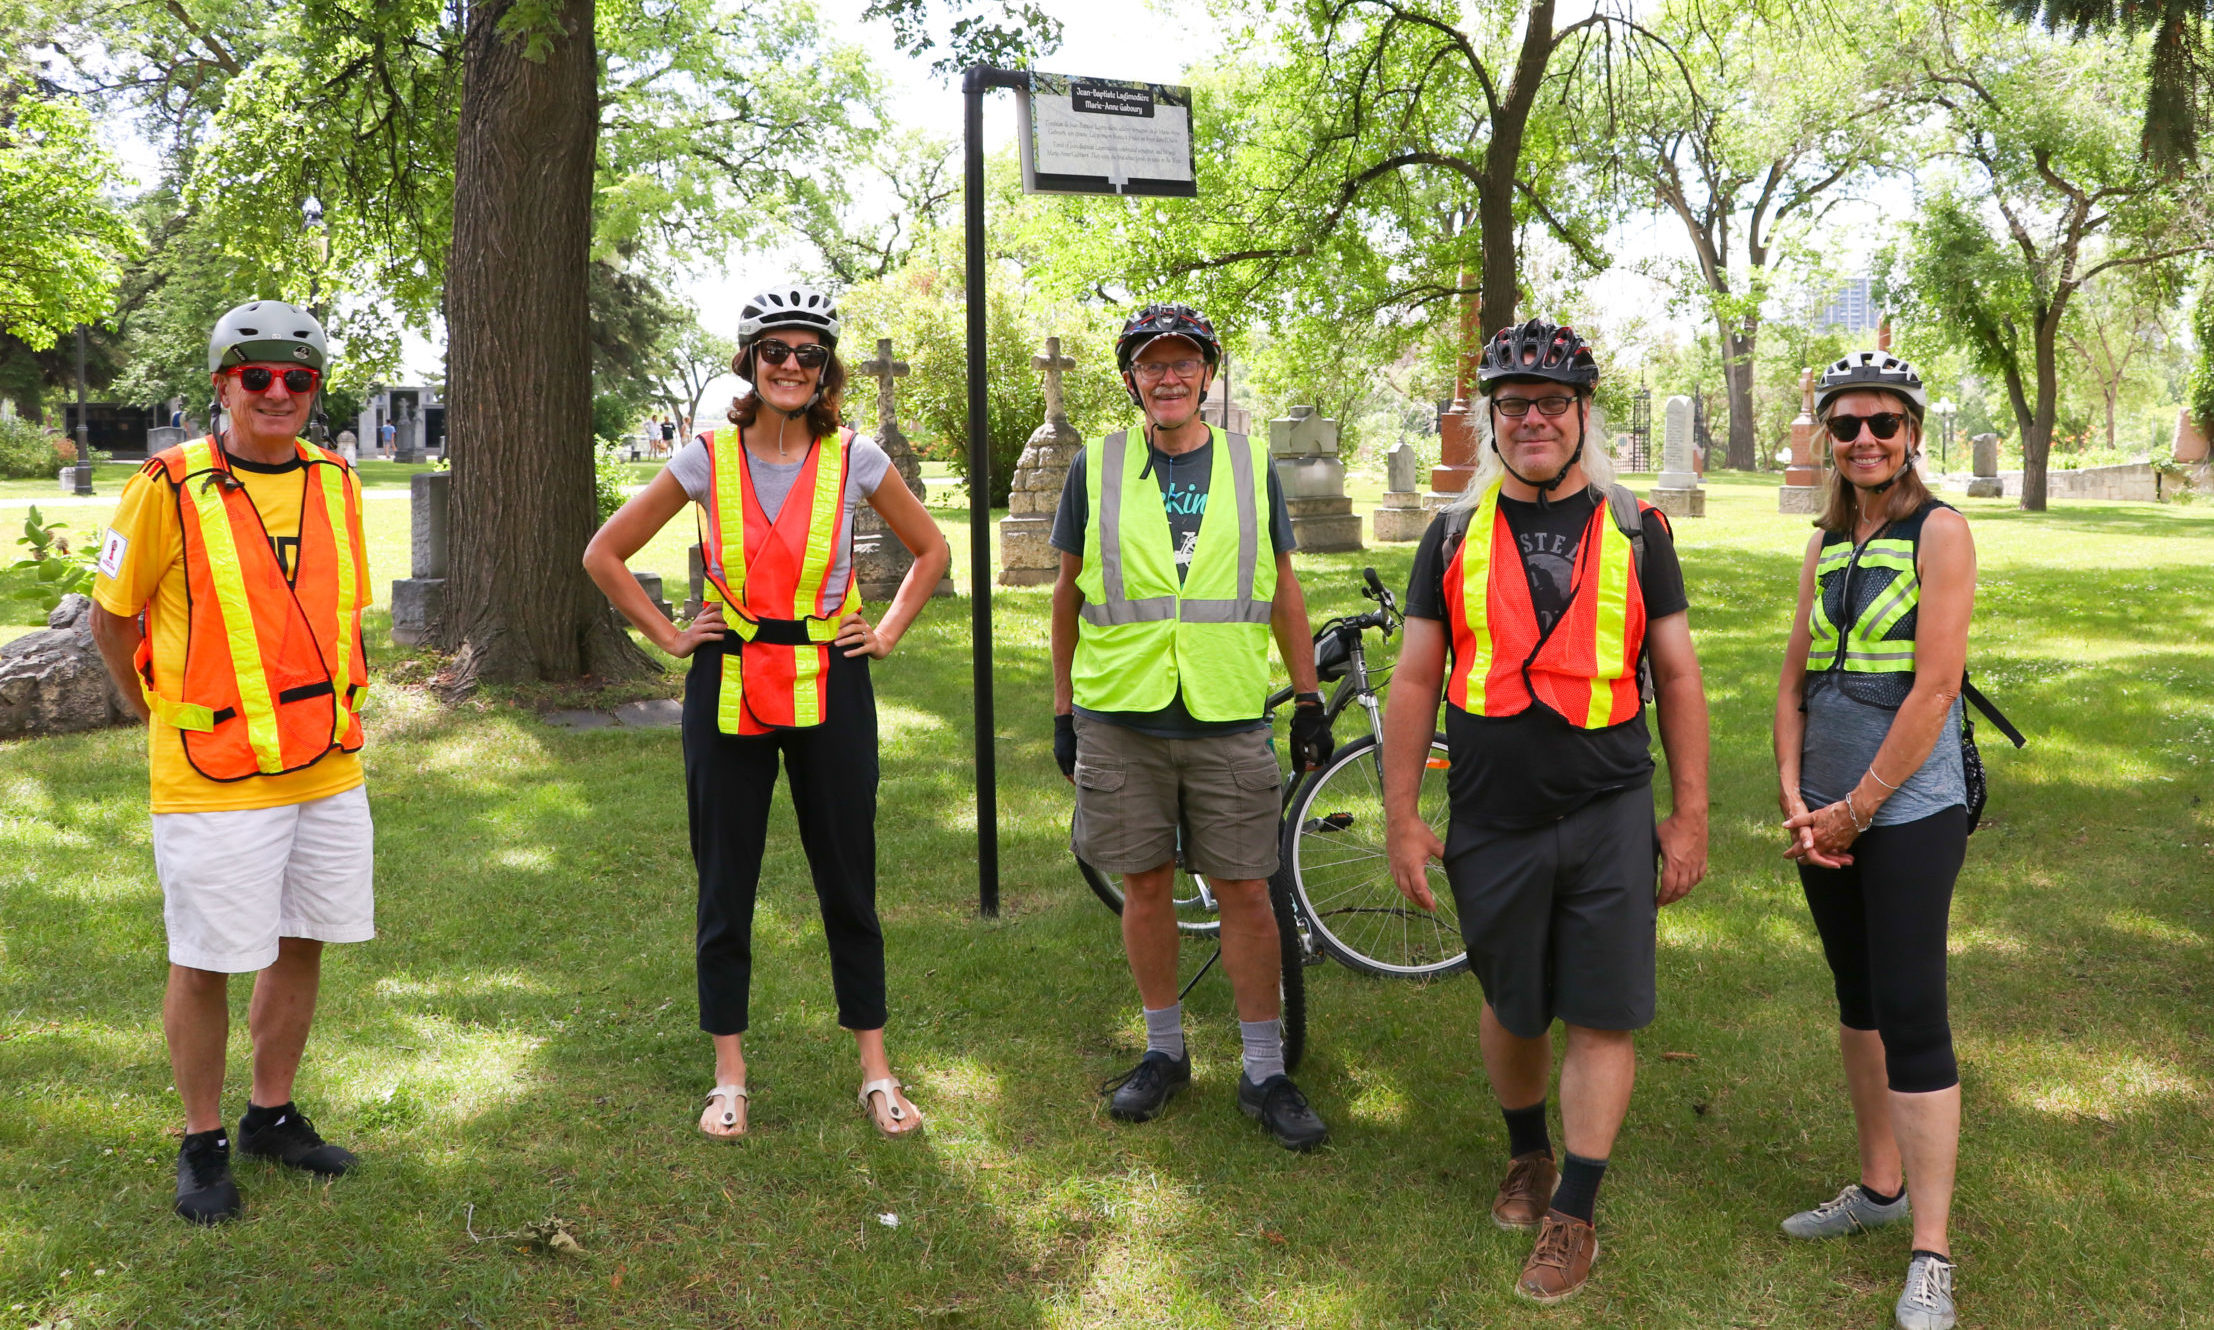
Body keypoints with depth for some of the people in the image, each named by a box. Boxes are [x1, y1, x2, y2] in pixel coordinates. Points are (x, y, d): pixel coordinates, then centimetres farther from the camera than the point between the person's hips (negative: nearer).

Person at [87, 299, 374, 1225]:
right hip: (214, 779, -5)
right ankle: (202, 1143, 22)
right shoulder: (168, 489, -10)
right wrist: (157, 711, 10)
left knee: (302, 944, 14)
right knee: (205, 962, 4)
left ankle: (272, 1115, 31)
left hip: (329, 770, 5)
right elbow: (110, 618, 1)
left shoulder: (337, 482, 5)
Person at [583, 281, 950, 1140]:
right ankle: (729, 1079, 20)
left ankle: (876, 1073, 19)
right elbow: (604, 554, 8)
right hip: (729, 691, 0)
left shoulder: (855, 460, 0)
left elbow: (932, 550, 15)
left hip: (830, 689, 0)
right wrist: (668, 635, 1)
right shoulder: (707, 459, -1)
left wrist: (888, 633, 5)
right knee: (725, 889, 7)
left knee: (849, 884, 6)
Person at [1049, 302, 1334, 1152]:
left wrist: (1309, 702, 9)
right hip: (1119, 719, 0)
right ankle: (1164, 1051, 26)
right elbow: (1069, 593, 10)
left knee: (1245, 891, 2)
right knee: (1145, 884, 8)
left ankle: (1264, 1072, 14)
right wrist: (1063, 709, 10)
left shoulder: (1251, 466, 6)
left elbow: (1282, 590, 12)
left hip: (1228, 720, 0)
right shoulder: (1096, 468, 3)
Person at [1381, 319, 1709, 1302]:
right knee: (1511, 1008, 13)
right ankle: (1527, 1157, 38)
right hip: (1491, 822, 1)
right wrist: (1401, 817, 1)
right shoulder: (1455, 534, 4)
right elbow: (1416, 680, 5)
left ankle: (1573, 1215, 13)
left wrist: (1689, 814, 1)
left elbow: (1676, 675, 5)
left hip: (1609, 816, -1)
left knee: (1602, 1017, 1)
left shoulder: (1634, 530, 4)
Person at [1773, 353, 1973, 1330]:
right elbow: (1793, 680, 10)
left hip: (1908, 812, -6)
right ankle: (1880, 1186, 31)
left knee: (1912, 1016, -6)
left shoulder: (1938, 532, -8)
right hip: (1824, 817, 7)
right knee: (1858, 1000, 16)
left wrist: (1854, 811, -13)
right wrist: (1794, 800, -3)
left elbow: (1934, 687, -15)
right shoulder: (1825, 547, 11)